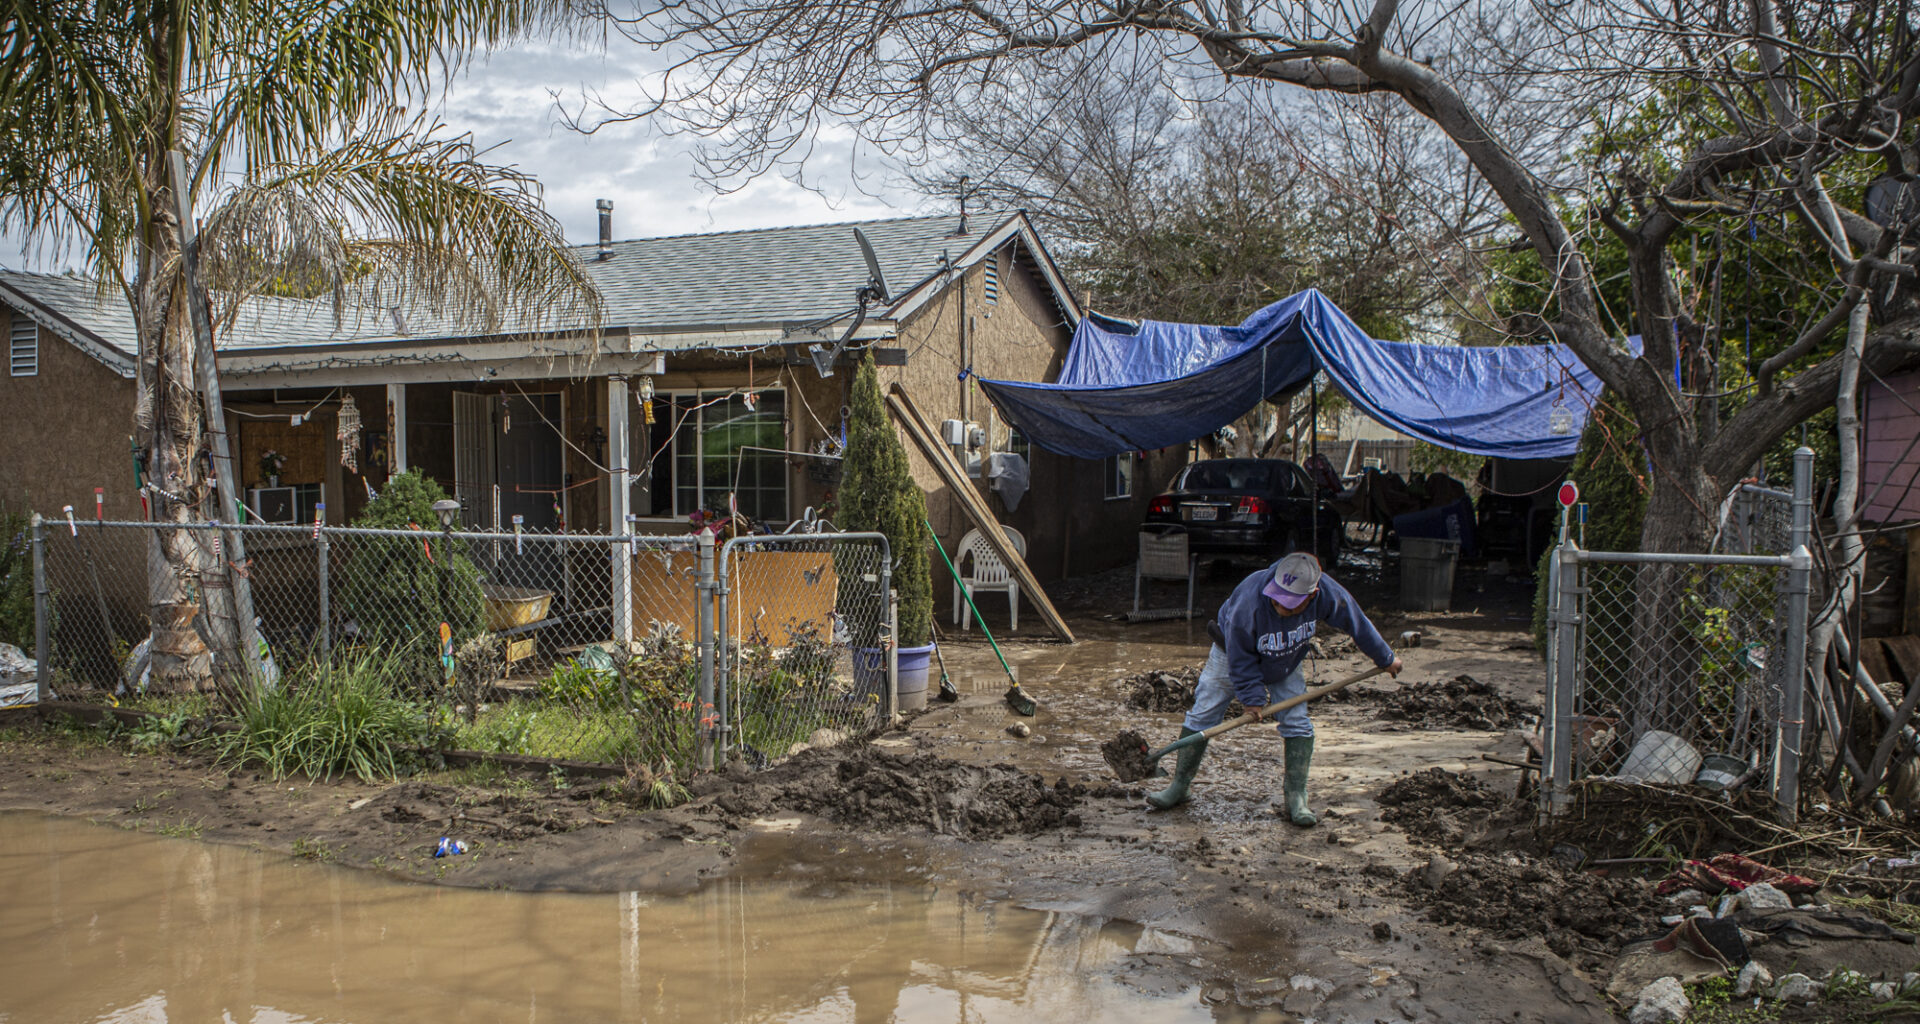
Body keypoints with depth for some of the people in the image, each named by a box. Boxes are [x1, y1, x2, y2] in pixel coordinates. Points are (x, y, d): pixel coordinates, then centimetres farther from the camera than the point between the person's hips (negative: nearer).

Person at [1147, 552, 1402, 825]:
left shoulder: (1327, 594, -32)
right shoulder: (1248, 602, -43)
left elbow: (1358, 624, -12)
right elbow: (1240, 661, -28)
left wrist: (1386, 658, 2)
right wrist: (1252, 697, -23)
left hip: (1284, 666, 3)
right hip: (1235, 655, -3)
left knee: (1297, 724, -8)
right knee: (1201, 715, -3)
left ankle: (1296, 799, 1)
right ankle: (1179, 787, 9)